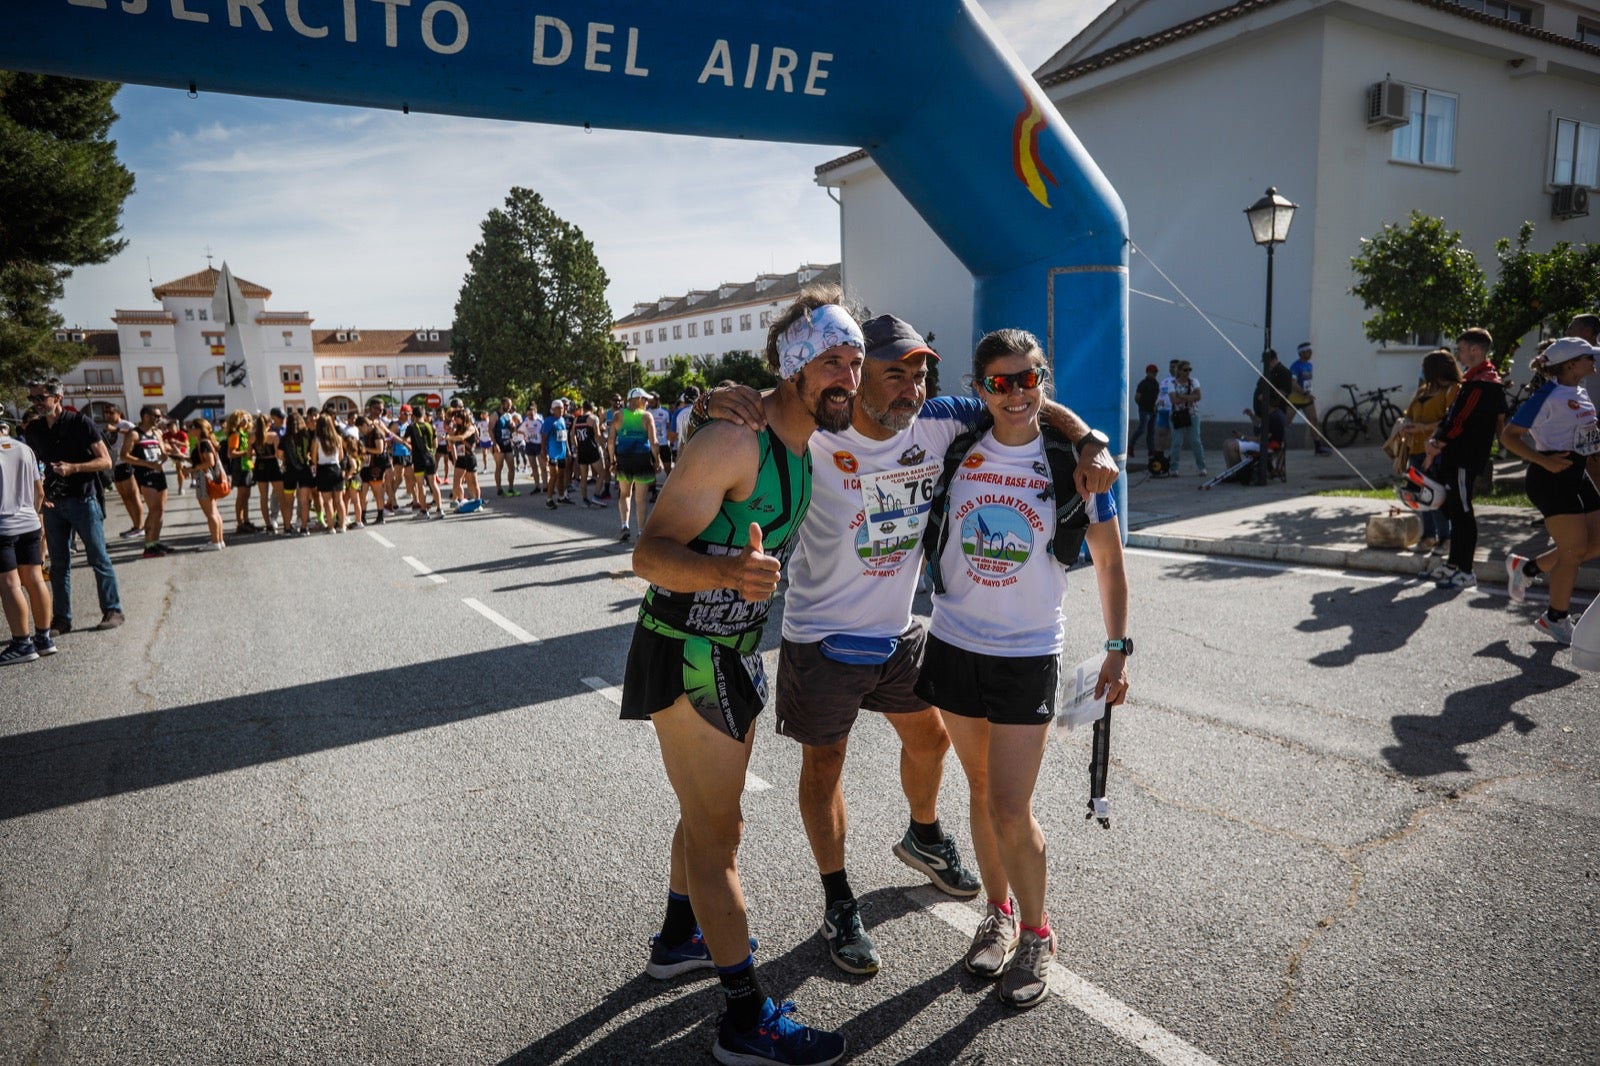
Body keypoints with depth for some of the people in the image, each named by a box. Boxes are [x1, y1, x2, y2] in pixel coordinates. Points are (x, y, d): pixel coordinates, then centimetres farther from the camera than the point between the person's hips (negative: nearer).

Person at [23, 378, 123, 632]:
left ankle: (112, 611, 9)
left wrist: (73, 468, -23)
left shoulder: (80, 423, -7)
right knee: (58, 563, 8)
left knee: (98, 558, 0)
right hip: (53, 503, 5)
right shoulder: (33, 430, 8)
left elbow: (106, 461, -10)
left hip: (83, 500, -5)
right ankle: (62, 618, 14)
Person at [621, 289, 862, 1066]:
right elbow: (649, 552, -29)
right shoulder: (732, 443, -25)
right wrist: (729, 570, -46)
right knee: (717, 830, 1)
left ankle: (679, 939, 46)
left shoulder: (800, 440, 2)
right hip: (686, 657, -9)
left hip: (734, 651, 9)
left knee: (709, 813, 24)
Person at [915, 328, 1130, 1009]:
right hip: (954, 645, 3)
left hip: (1028, 656, -3)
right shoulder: (958, 452, -2)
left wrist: (1118, 647, 1)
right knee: (982, 792, 14)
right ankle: (998, 913, 35)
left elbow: (1108, 560, 2)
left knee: (1011, 812, -3)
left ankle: (1036, 933, 22)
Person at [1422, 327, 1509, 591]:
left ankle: (1466, 572, 2)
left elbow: (1460, 422, -21)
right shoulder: (1472, 379, 17)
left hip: (1464, 458, -11)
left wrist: (1437, 444, -11)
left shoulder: (1481, 383, -17)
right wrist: (1434, 439, 6)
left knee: (1462, 512, -5)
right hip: (1454, 457, 11)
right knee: (1454, 510, 16)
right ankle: (1452, 564, 25)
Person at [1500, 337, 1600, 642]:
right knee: (1575, 550, -6)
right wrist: (1544, 461, -23)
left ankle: (1526, 568, 23)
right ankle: (1555, 618, 9)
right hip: (1552, 478, -9)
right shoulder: (1548, 396, -13)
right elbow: (1508, 436, -15)